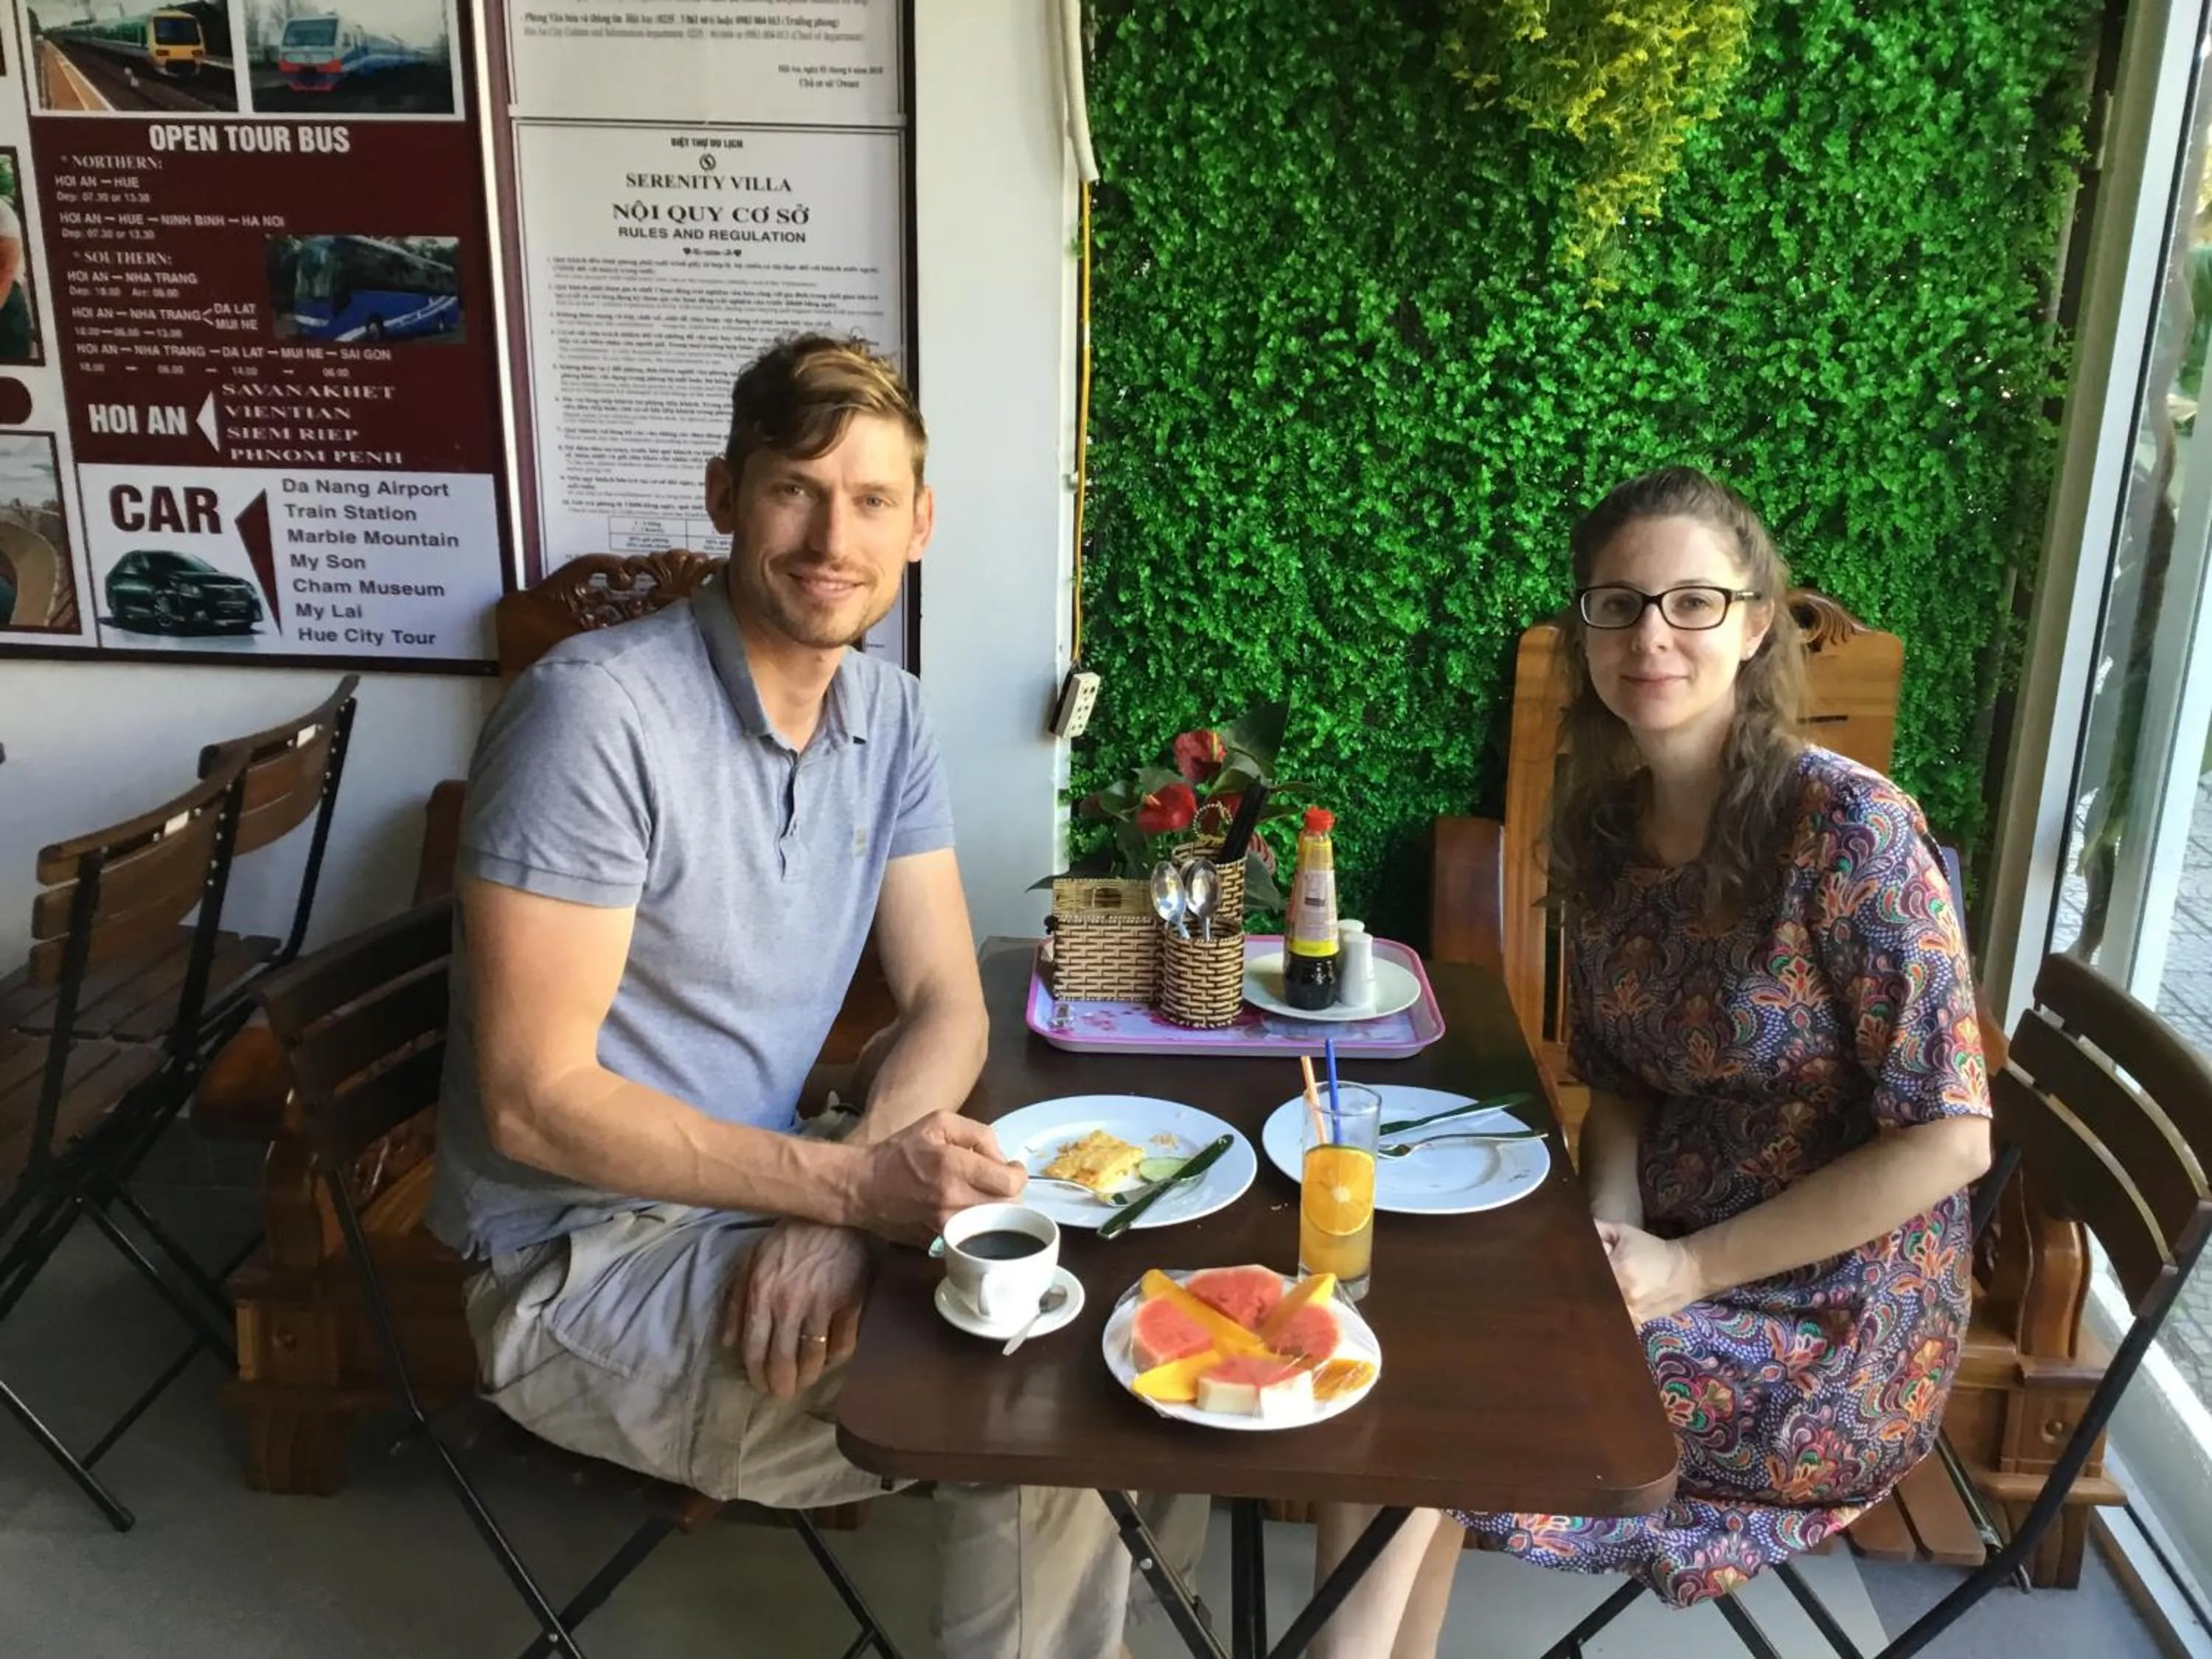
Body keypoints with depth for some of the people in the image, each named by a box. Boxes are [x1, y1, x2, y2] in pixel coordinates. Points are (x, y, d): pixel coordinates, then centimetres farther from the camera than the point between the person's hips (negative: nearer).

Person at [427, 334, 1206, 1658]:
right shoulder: (598, 713, -22)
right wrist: (847, 1184, -28)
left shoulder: (890, 717, 1)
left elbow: (947, 1008, -1)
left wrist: (838, 1209, -20)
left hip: (772, 1189, 7)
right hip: (586, 1260, -6)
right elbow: (535, 1101, -22)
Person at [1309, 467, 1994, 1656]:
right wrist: (1608, 1232, -9)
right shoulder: (1601, 824, 0)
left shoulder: (1850, 826, -20)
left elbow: (1948, 1137, -18)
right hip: (1665, 1255, 6)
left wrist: (1690, 1270, -17)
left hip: (1828, 1322, -5)